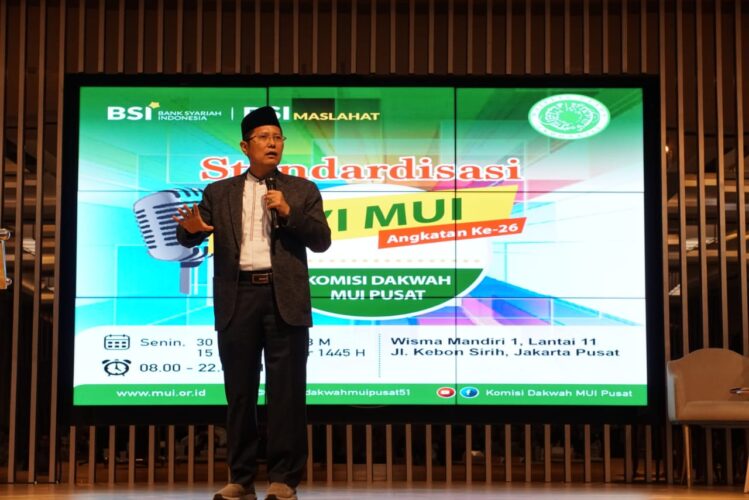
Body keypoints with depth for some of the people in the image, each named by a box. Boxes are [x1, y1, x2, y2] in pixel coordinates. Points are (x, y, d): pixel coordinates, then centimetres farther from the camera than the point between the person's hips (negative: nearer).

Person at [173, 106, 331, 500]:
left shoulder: (302, 190, 12)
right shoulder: (218, 192, 13)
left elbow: (321, 241, 3)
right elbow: (189, 240, 5)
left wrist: (288, 212, -10)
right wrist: (192, 228, -19)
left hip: (284, 300, -1)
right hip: (238, 299, 1)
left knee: (286, 391, -2)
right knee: (239, 391, 5)